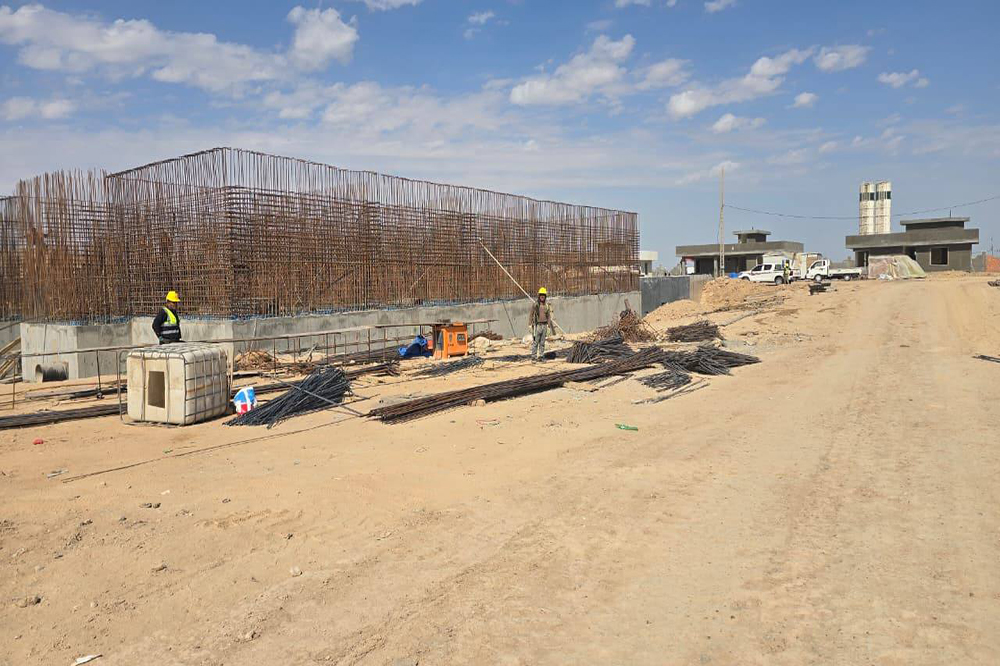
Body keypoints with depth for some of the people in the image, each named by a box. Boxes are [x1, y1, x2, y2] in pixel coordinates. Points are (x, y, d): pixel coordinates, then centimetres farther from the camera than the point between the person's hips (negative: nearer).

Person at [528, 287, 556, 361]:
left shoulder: (547, 306, 9)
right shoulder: (535, 304, -5)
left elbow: (549, 317, 12)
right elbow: (531, 315, -5)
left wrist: (550, 326, 7)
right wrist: (530, 325, -11)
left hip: (544, 326, 4)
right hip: (537, 326, -4)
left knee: (542, 343, 5)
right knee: (535, 342, -5)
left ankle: (540, 357, 10)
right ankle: (534, 357, 0)